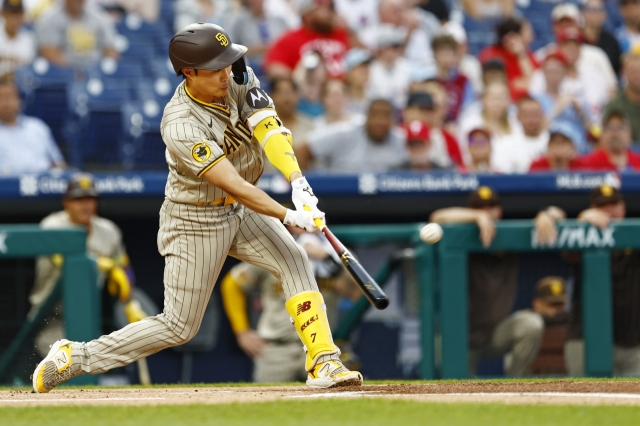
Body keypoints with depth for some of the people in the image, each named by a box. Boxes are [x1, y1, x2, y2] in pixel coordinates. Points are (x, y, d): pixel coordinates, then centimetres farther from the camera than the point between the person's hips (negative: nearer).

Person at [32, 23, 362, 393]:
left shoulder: (238, 79, -13)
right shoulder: (181, 126, -32)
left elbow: (268, 127, -24)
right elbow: (234, 185, -36)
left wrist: (297, 180, -40)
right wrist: (288, 216, -43)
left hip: (240, 211, 7)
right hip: (196, 220, -7)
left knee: (295, 261, -13)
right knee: (180, 327, 0)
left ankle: (323, 363, -12)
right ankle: (73, 357, 10)